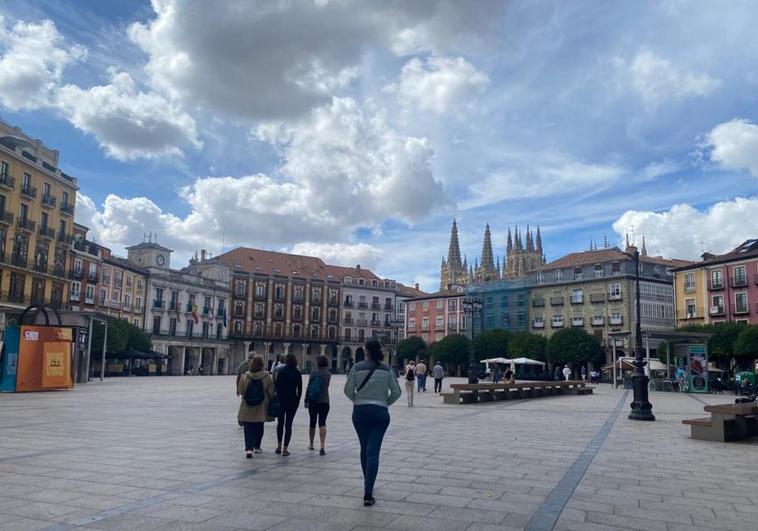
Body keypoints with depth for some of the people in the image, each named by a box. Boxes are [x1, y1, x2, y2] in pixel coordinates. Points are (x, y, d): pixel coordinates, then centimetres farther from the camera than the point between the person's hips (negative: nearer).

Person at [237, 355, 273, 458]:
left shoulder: (245, 376, -8)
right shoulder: (267, 377, -10)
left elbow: (240, 391, 0)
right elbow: (271, 392, -6)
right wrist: (270, 403, 11)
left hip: (247, 408, -1)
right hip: (261, 408, 1)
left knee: (248, 429, 3)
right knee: (259, 428, 18)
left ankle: (248, 449, -11)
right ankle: (257, 447, 31)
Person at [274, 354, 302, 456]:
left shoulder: (280, 371, -6)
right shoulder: (297, 374, -3)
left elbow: (276, 385, -8)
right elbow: (300, 389, -1)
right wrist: (297, 400, 8)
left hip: (281, 399, 0)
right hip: (292, 401, 0)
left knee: (280, 422, 18)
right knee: (288, 424, 4)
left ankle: (279, 446, 21)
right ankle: (285, 449, 1)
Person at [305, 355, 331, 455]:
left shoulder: (314, 374, -9)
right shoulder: (329, 374, 3)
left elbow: (309, 388, -9)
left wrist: (306, 401, -2)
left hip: (313, 401, -1)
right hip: (325, 402, 2)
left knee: (312, 423, 14)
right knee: (322, 423, -1)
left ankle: (311, 445, 30)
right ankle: (322, 447, -18)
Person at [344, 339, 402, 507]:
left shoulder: (357, 367, -6)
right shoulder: (386, 369, -3)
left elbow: (348, 390, -4)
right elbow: (396, 392, -1)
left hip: (359, 411, 1)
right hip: (380, 412, -1)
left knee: (365, 449, 18)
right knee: (373, 451, -3)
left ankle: (367, 484, 32)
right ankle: (368, 494, -10)